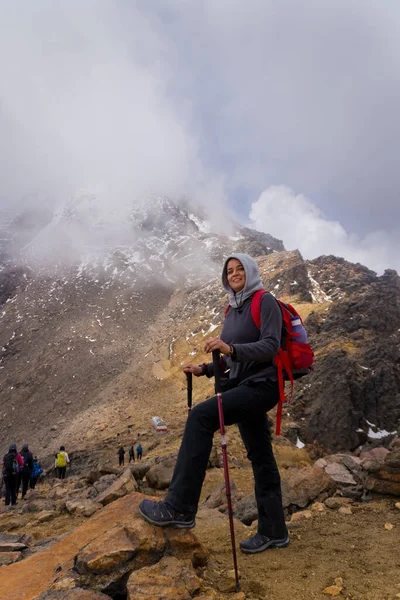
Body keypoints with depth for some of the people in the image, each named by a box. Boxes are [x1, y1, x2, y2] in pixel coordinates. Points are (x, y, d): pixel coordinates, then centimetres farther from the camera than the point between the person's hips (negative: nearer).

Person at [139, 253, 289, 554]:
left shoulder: (266, 302, -7)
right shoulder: (232, 311, 16)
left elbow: (271, 346, -20)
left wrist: (231, 348, -32)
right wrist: (205, 369, 3)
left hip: (261, 385, -9)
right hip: (243, 386, 9)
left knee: (201, 416, -26)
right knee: (261, 459, 13)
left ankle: (179, 508, -22)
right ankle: (274, 532, 26)